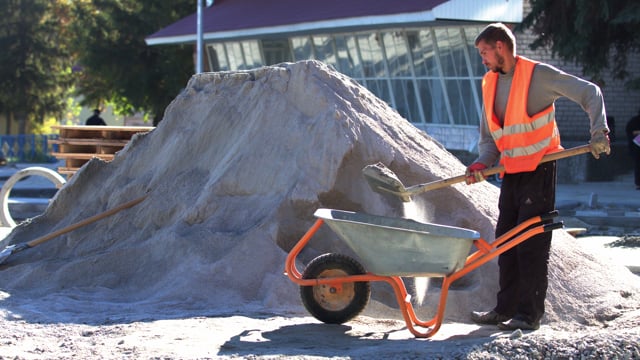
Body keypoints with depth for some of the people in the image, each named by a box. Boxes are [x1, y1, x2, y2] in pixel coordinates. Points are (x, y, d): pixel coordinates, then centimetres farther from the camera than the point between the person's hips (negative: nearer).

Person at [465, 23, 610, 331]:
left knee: (532, 244, -8)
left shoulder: (538, 75, -10)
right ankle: (505, 309, 18)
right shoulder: (490, 83, 10)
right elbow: (489, 136, 13)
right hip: (511, 174, 7)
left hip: (539, 171, -7)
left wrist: (599, 132, -18)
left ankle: (529, 314, -4)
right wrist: (481, 164, -5)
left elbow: (589, 93, -7)